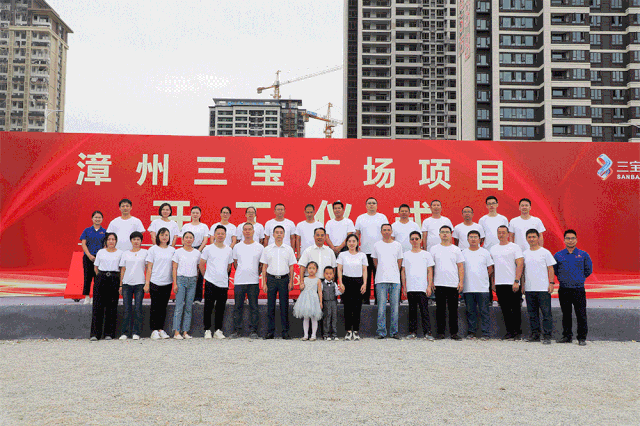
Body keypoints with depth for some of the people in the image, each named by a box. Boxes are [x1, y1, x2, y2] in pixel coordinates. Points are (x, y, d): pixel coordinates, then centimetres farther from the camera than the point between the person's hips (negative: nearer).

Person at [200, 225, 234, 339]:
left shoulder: (229, 250, 9)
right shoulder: (208, 248, 0)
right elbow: (201, 264, 6)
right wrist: (206, 276, 6)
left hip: (223, 283, 3)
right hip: (210, 283, -3)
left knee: (221, 309, 6)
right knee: (208, 308, 0)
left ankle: (218, 331, 14)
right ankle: (207, 330, 8)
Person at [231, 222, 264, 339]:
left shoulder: (259, 247, 4)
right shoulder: (237, 247, 9)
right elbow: (235, 262, 17)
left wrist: (256, 273, 3)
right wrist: (241, 273, 10)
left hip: (253, 281, -1)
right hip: (239, 281, 2)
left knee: (253, 307, 1)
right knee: (238, 307, 4)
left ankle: (253, 330, 7)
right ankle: (237, 330, 10)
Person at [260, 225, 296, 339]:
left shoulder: (288, 249, 8)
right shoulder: (267, 249, 7)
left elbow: (291, 266, 9)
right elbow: (264, 266, 7)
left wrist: (291, 282, 1)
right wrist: (264, 282, 0)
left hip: (284, 279, 0)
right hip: (271, 279, 0)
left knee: (284, 306, 1)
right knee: (270, 306, 1)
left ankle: (285, 331, 6)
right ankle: (270, 331, 7)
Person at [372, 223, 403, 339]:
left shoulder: (397, 245, 9)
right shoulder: (377, 245, 8)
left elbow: (399, 262, 15)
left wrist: (393, 273, 12)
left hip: (395, 280, 1)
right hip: (381, 280, -1)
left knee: (395, 307, 1)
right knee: (381, 307, -3)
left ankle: (394, 332, 8)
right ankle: (381, 331, 2)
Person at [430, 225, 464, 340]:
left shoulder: (456, 250, 9)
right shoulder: (434, 249, 8)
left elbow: (461, 267, 8)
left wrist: (461, 282, -2)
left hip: (453, 284, 0)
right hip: (439, 284, 0)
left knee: (453, 309, 2)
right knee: (440, 309, 2)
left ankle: (454, 332, 9)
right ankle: (440, 332, 8)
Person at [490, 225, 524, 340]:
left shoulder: (515, 247, -1)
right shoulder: (493, 249, 14)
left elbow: (520, 264, -7)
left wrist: (516, 281, -15)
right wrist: (492, 283, 12)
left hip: (512, 283, -4)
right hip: (499, 284, 4)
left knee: (515, 309, -1)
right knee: (505, 309, 7)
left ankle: (517, 332, 7)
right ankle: (509, 332, 13)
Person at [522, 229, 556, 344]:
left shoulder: (545, 252, -1)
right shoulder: (525, 254, 11)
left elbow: (550, 268, 0)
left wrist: (551, 283, -8)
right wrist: (522, 284, 12)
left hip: (543, 288, -4)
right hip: (529, 289, 4)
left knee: (546, 312, -4)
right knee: (532, 313, 9)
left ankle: (547, 336, 1)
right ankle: (535, 334, 16)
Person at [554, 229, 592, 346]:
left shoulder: (583, 255, 2)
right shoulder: (558, 255, 5)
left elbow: (589, 270, 12)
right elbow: (554, 270, 16)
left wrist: (579, 279, 9)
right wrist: (562, 279, 11)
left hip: (579, 289, -1)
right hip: (564, 290, 2)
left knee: (581, 315, -2)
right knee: (566, 314, 9)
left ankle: (582, 337, 6)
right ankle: (567, 335, 18)